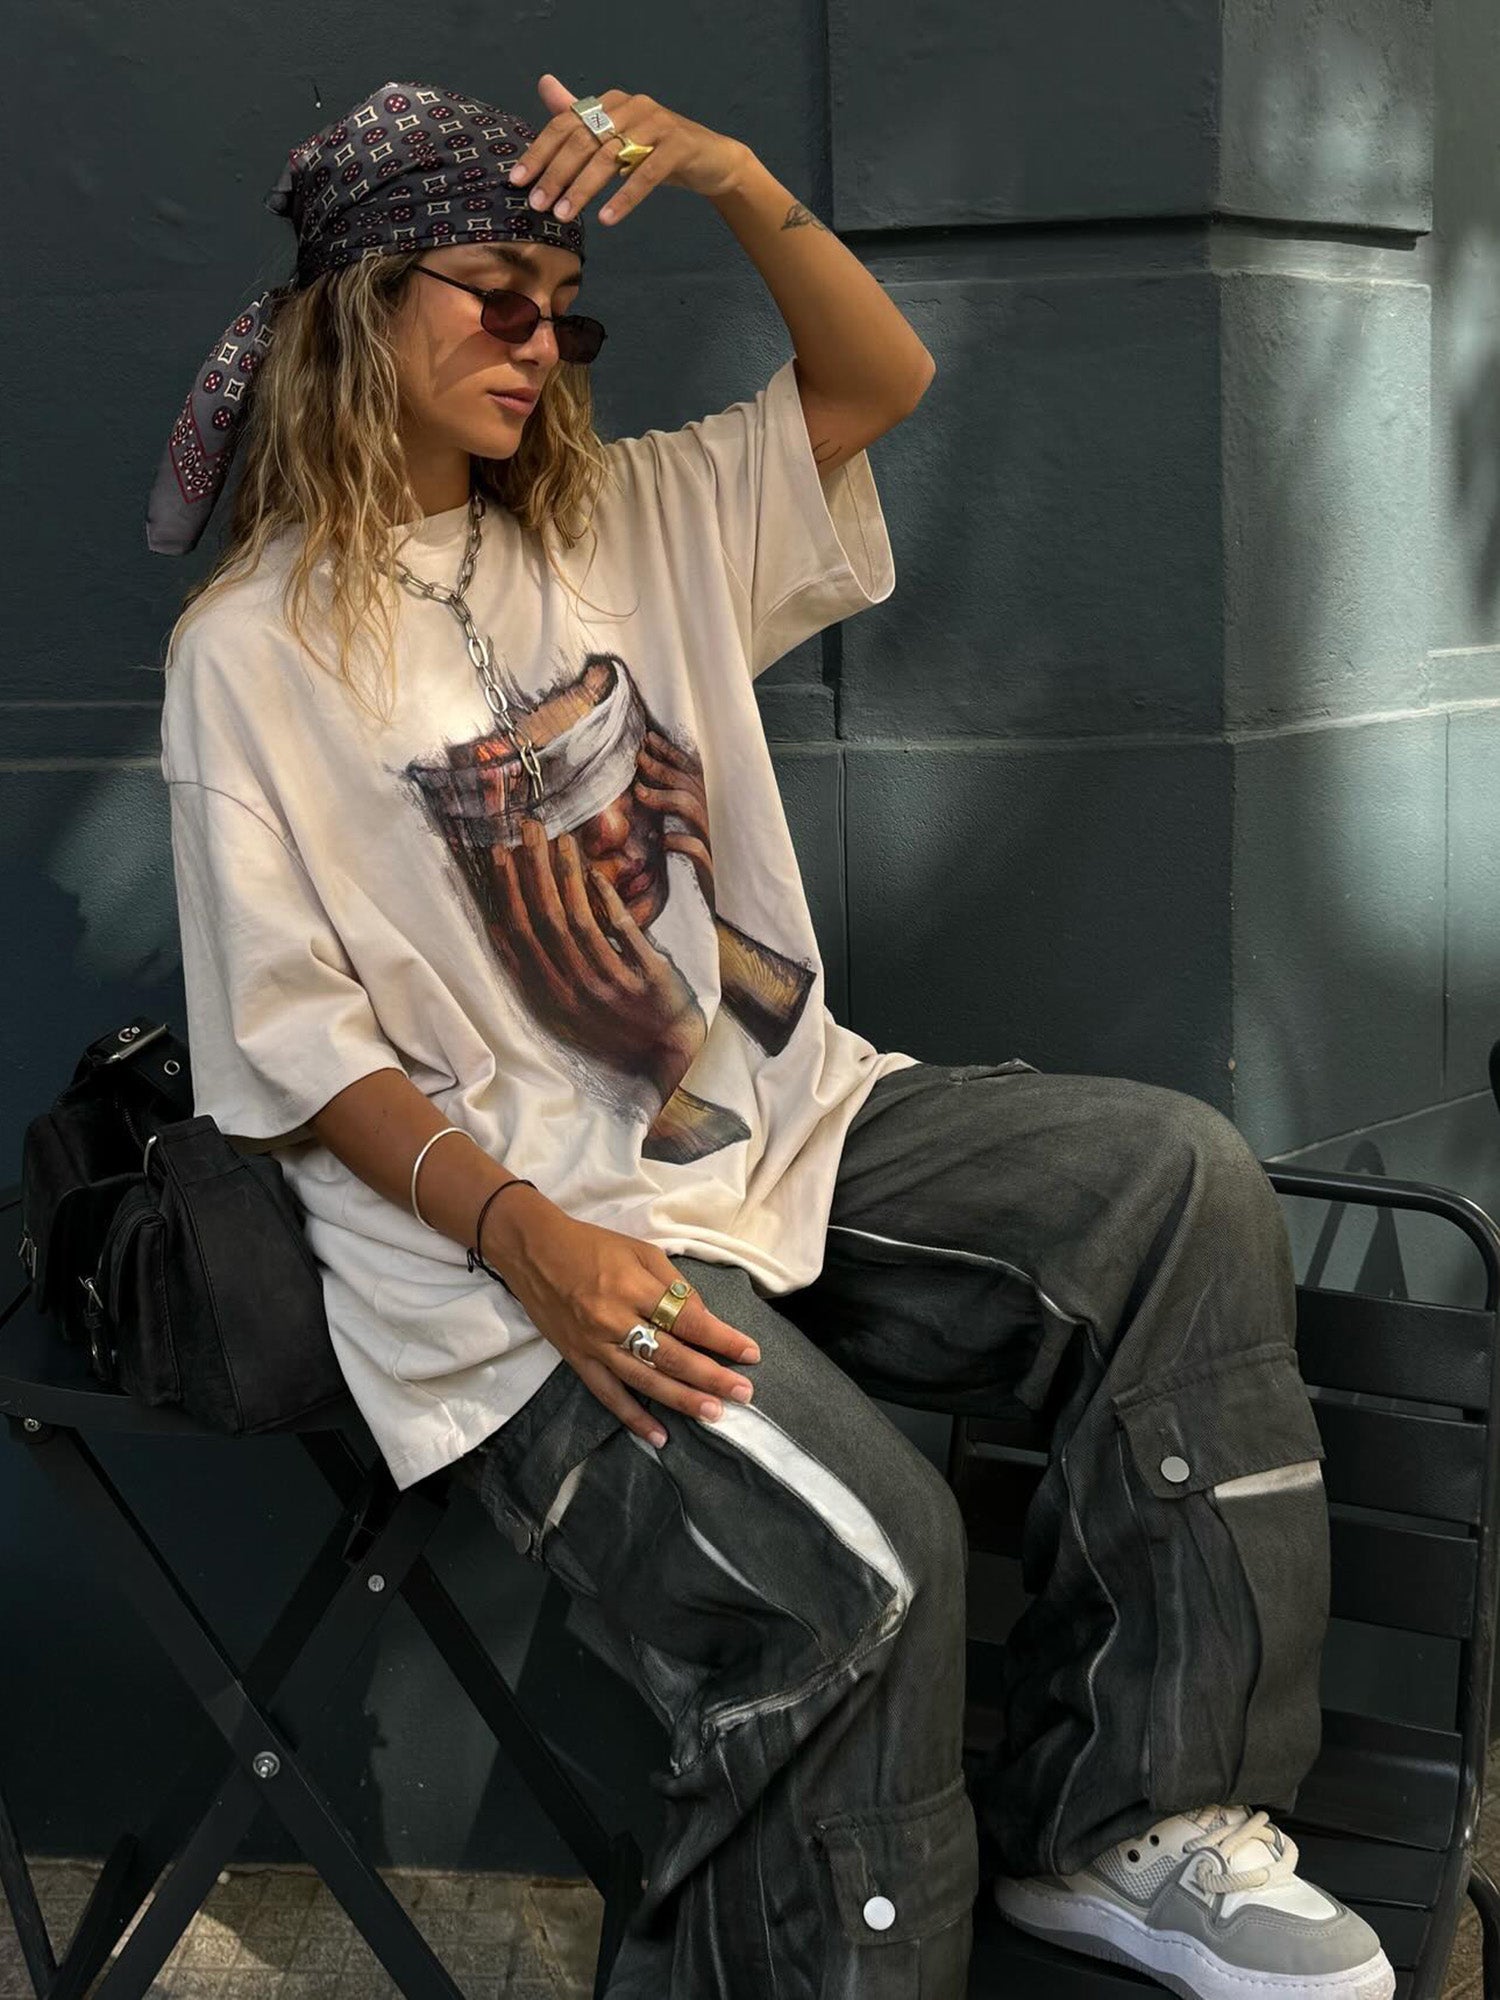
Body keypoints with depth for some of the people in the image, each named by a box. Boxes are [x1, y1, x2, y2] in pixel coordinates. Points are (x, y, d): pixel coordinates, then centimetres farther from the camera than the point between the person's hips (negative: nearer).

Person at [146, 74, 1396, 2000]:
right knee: (855, 1557, -31)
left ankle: (1120, 1824, -9)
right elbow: (297, 1051, -8)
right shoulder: (253, 650, -4)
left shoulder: (621, 517, 14)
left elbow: (877, 382, 15)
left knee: (1179, 1177, -15)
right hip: (527, 1218, -7)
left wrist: (736, 178, -3)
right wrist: (527, 1239, -22)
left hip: (782, 1116, 7)